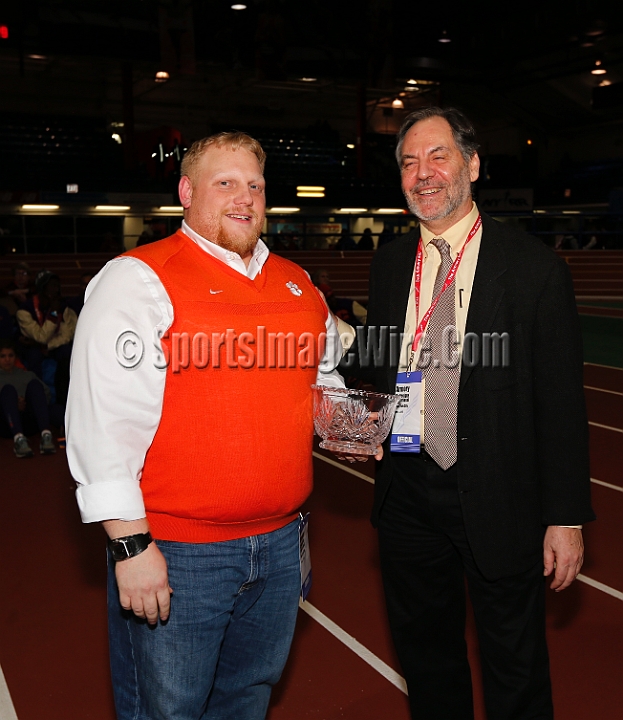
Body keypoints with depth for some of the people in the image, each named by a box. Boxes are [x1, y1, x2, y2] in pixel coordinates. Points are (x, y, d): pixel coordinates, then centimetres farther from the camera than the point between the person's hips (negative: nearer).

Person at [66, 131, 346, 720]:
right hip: (175, 553, -5)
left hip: (280, 541, 6)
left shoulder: (297, 284, 10)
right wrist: (130, 543, -18)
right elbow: (104, 421, -16)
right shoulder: (138, 279, -10)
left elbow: (323, 376, 23)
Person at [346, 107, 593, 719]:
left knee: (515, 667, 15)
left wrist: (566, 516, -10)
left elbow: (561, 400, -10)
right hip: (408, 495, 4)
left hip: (500, 502, -4)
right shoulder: (388, 264, 4)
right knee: (424, 651, 23)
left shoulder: (534, 267, -10)